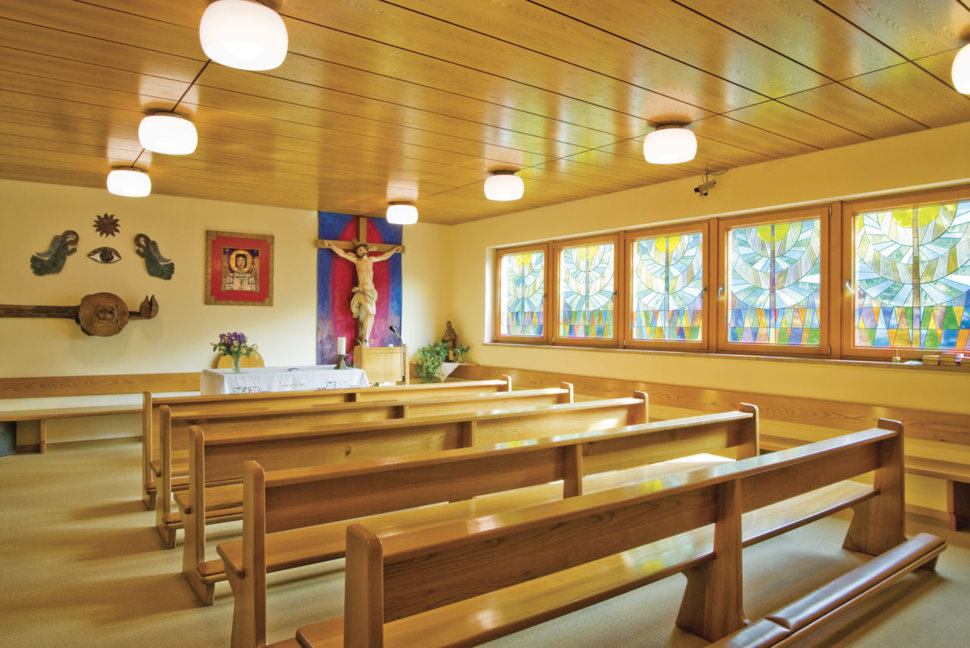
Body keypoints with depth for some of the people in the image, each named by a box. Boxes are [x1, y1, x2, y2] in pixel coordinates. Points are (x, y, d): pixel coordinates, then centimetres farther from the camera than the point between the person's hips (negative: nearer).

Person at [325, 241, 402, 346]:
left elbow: (385, 256, 29)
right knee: (370, 312, -21)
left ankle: (364, 340, 4)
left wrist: (394, 249, 34)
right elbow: (342, 253, 2)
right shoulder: (356, 260, 5)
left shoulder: (371, 260, 15)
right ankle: (364, 339, -13)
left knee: (371, 314, -1)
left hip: (371, 291, 5)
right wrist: (331, 246, -5)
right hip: (361, 292, -5)